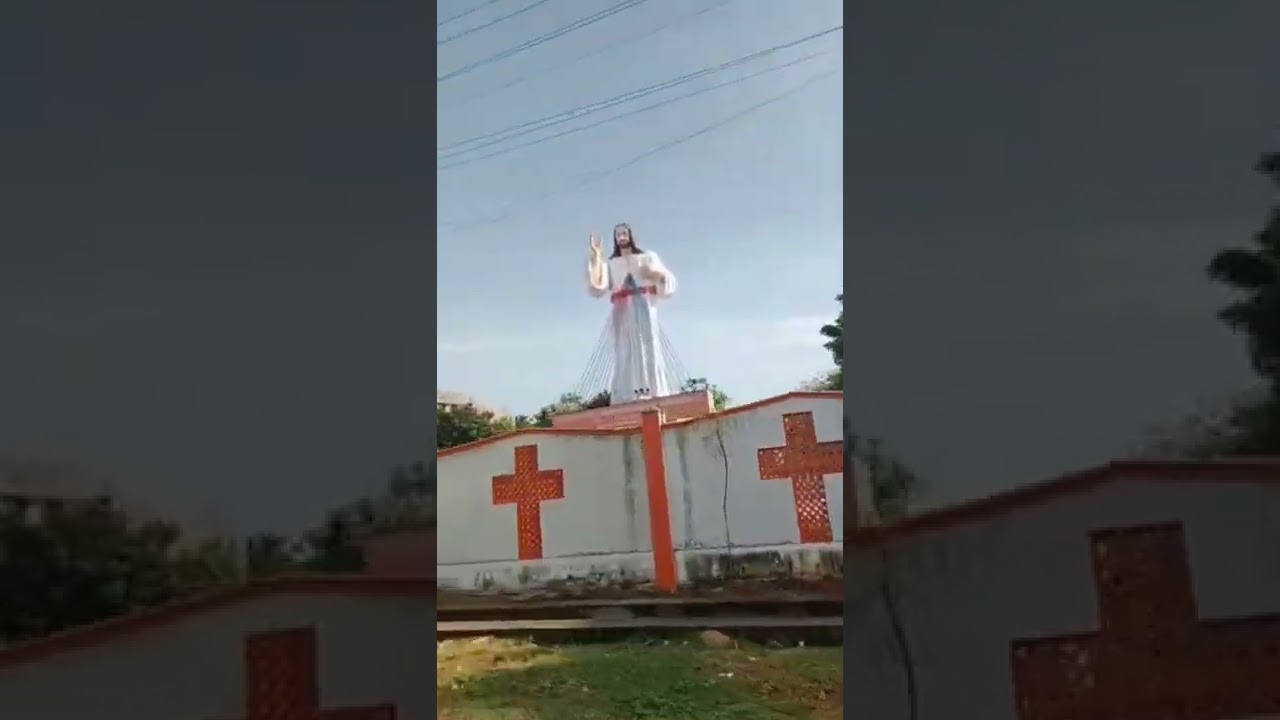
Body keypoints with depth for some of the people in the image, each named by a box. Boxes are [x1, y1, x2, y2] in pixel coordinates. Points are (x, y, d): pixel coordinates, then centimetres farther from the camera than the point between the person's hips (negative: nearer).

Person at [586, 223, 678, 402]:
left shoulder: (648, 256, 20)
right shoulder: (610, 264, 19)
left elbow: (669, 282, 12)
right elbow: (597, 287, 1)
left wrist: (655, 273, -10)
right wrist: (596, 255, -4)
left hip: (644, 310, 0)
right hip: (622, 313, 0)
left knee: (649, 350, -12)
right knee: (627, 353, -10)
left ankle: (657, 395, -17)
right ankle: (630, 402, -19)